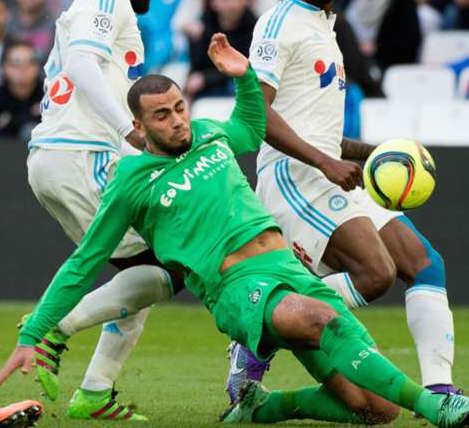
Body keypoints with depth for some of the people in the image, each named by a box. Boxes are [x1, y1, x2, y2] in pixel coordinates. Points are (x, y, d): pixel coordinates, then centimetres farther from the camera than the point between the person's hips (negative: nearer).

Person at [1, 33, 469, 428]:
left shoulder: (208, 133, 19)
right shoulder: (133, 182, 3)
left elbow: (251, 132, 44)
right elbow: (82, 266, 10)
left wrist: (245, 76, 25)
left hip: (290, 267, 7)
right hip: (237, 286, -7)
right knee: (321, 318, -41)